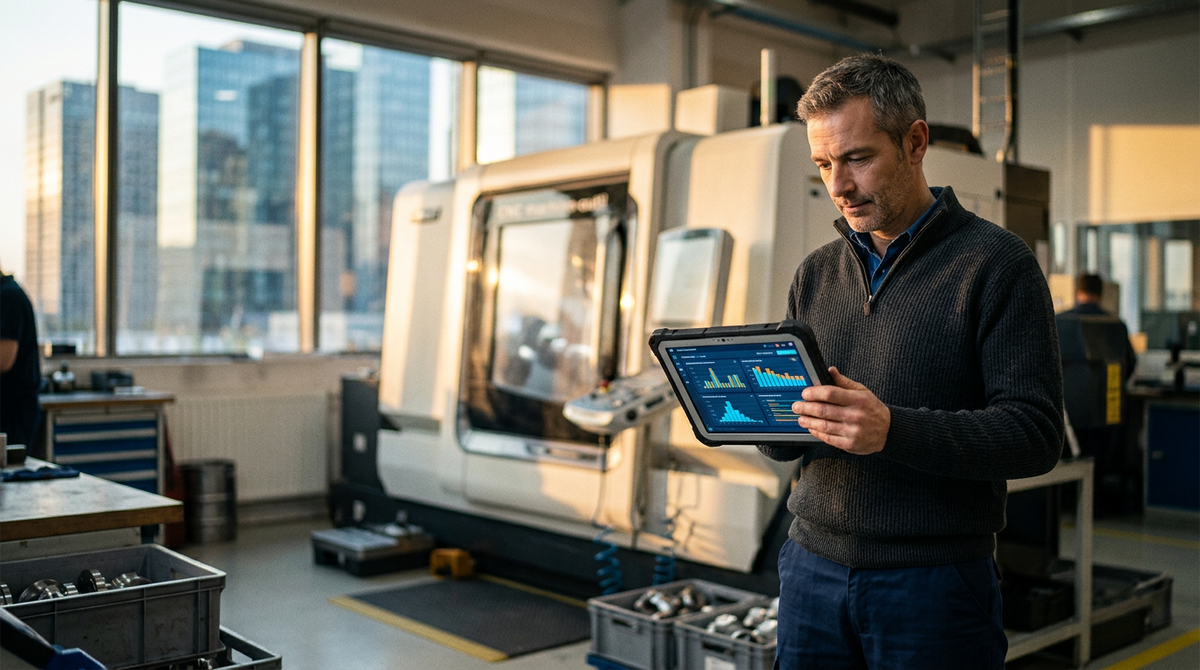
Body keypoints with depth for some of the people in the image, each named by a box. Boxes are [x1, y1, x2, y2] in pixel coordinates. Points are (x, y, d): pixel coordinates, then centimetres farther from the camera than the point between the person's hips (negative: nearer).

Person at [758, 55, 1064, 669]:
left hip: (934, 582, -4)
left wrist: (893, 430, -27)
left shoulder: (994, 262, -5)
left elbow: (1034, 434, -13)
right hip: (813, 565, 4)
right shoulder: (816, 274, 10)